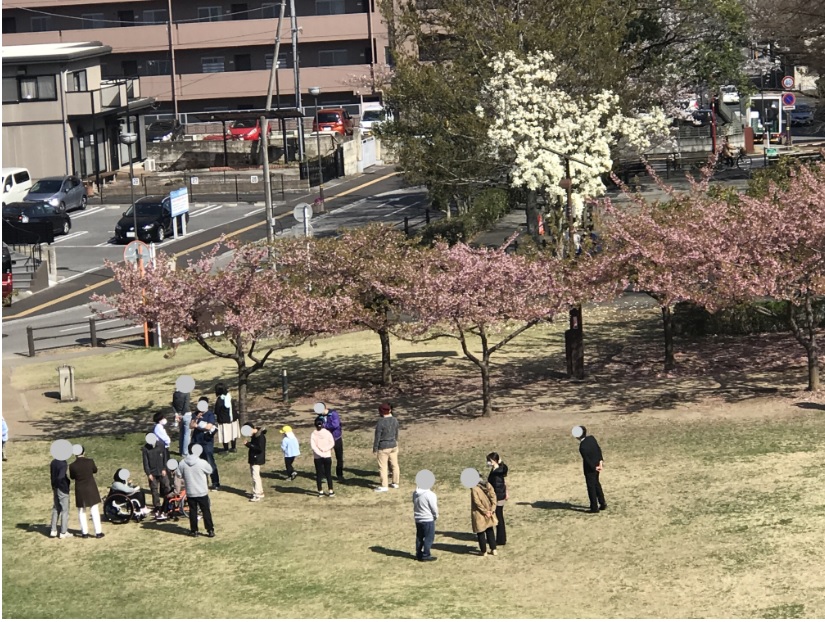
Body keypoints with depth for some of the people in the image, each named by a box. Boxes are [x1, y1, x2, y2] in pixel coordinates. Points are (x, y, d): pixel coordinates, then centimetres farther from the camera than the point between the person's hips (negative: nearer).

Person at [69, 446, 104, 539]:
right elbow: (95, 470, 7)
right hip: (91, 488, 0)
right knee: (94, 510, 7)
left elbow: (72, 477, 3)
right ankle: (98, 532, 7)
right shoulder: (90, 461, -12)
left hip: (80, 490, 0)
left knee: (81, 511, 14)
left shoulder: (73, 466, -14)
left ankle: (84, 532, 14)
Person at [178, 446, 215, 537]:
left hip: (190, 493, 2)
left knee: (193, 511, 12)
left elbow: (180, 475, 4)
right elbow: (210, 471, 1)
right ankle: (210, 530, 10)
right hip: (202, 492, -2)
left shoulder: (182, 464, -10)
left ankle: (194, 531, 17)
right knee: (206, 511, 8)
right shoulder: (202, 463, -16)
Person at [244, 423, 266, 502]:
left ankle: (257, 495, -4)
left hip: (257, 459, -10)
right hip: (253, 458, 10)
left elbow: (260, 448, -26)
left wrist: (249, 444, -24)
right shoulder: (254, 435, 9)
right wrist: (248, 444, -2)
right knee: (254, 475, 16)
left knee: (256, 476, -8)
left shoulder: (260, 436, -20)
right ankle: (259, 492, 26)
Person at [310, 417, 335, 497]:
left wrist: (319, 453, -12)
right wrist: (325, 449, -9)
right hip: (327, 456, 1)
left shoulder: (313, 434, -7)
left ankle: (320, 491, 9)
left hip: (317, 457, -1)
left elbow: (313, 446, -14)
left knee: (319, 474, 8)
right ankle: (331, 491, 7)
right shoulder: (327, 432, -5)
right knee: (328, 474, 8)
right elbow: (332, 443, -9)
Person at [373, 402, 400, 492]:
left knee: (383, 467, 1)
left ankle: (384, 486, 4)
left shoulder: (381, 423, -21)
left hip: (383, 447, -7)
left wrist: (375, 448, -5)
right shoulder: (395, 420, -1)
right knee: (394, 464, 15)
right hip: (393, 445, 7)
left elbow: (377, 437, -15)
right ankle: (395, 482, 25)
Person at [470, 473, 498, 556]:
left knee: (480, 532, 10)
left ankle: (484, 551, 15)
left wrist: (486, 512, -13)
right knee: (490, 530, 20)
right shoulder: (488, 485, -3)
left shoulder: (474, 489, -19)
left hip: (479, 514, -5)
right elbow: (493, 497, -6)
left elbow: (477, 502, -21)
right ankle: (493, 550, 21)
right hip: (489, 512, 5)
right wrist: (491, 510, -7)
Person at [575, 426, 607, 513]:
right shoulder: (591, 438, -8)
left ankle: (594, 508, 16)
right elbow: (599, 449, -3)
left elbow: (587, 460, -22)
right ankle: (603, 504, 33)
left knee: (591, 487, 7)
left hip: (590, 469, -8)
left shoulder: (582, 447, -29)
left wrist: (595, 468, -8)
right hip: (597, 464, 8)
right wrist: (600, 461, -5)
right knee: (596, 484, 24)